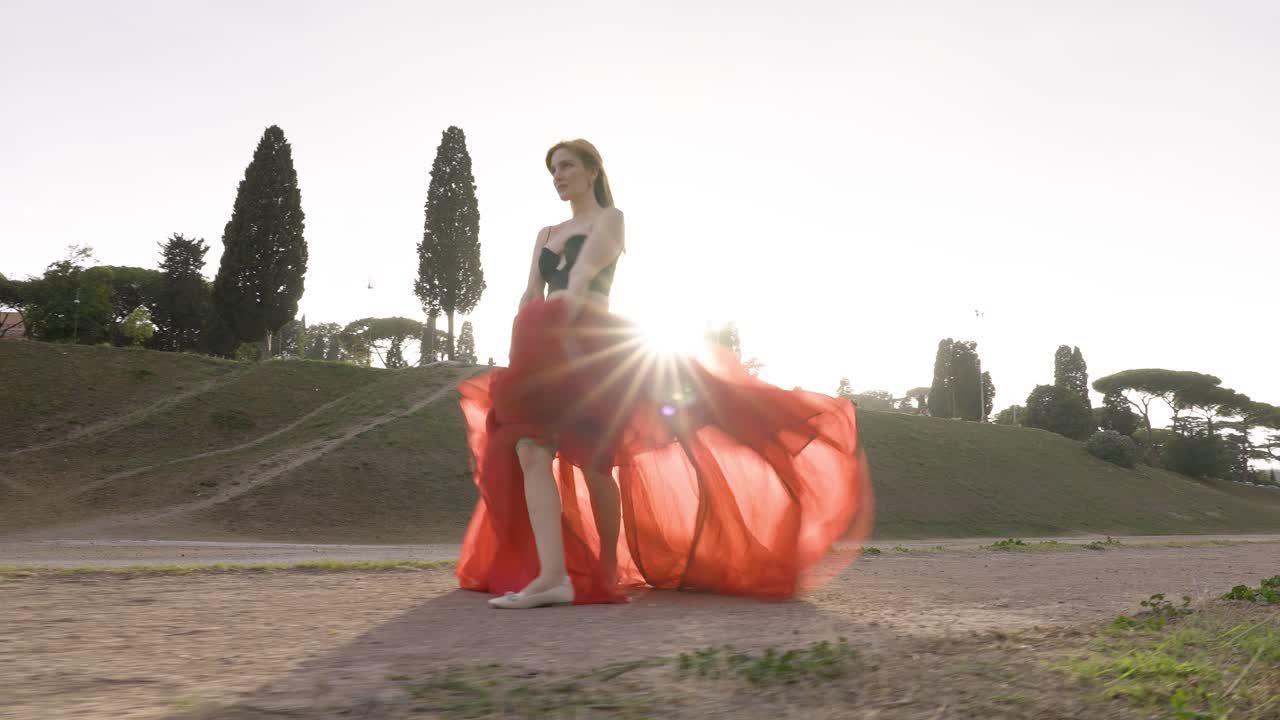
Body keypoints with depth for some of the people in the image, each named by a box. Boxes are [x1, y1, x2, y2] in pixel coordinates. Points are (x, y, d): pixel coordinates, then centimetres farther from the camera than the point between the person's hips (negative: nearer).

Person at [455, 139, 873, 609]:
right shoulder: (546, 235, 27)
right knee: (529, 450, -15)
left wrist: (559, 322, -25)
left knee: (592, 461, -8)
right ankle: (551, 575, -23)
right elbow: (530, 297, 16)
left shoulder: (609, 219, 8)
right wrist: (520, 350, 2)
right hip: (544, 351, 6)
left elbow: (582, 278, -11)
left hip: (588, 345, -6)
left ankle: (609, 571, 9)